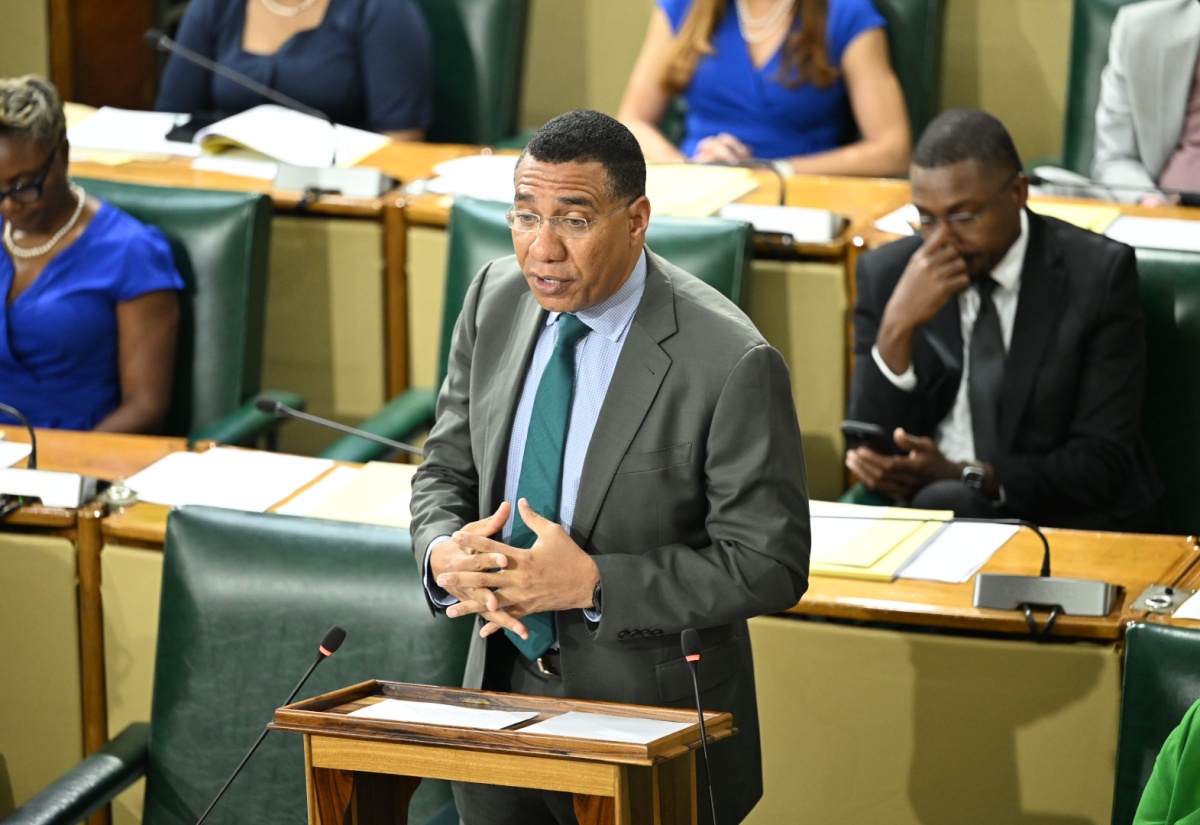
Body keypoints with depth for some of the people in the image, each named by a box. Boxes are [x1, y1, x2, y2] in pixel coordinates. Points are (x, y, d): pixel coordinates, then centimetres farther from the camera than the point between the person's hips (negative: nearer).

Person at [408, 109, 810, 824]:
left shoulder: (730, 363, -22)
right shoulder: (497, 299, -3)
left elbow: (769, 565, -18)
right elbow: (447, 471, 7)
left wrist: (593, 583, -26)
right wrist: (444, 555, -16)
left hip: (652, 715, -5)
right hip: (504, 689, 5)